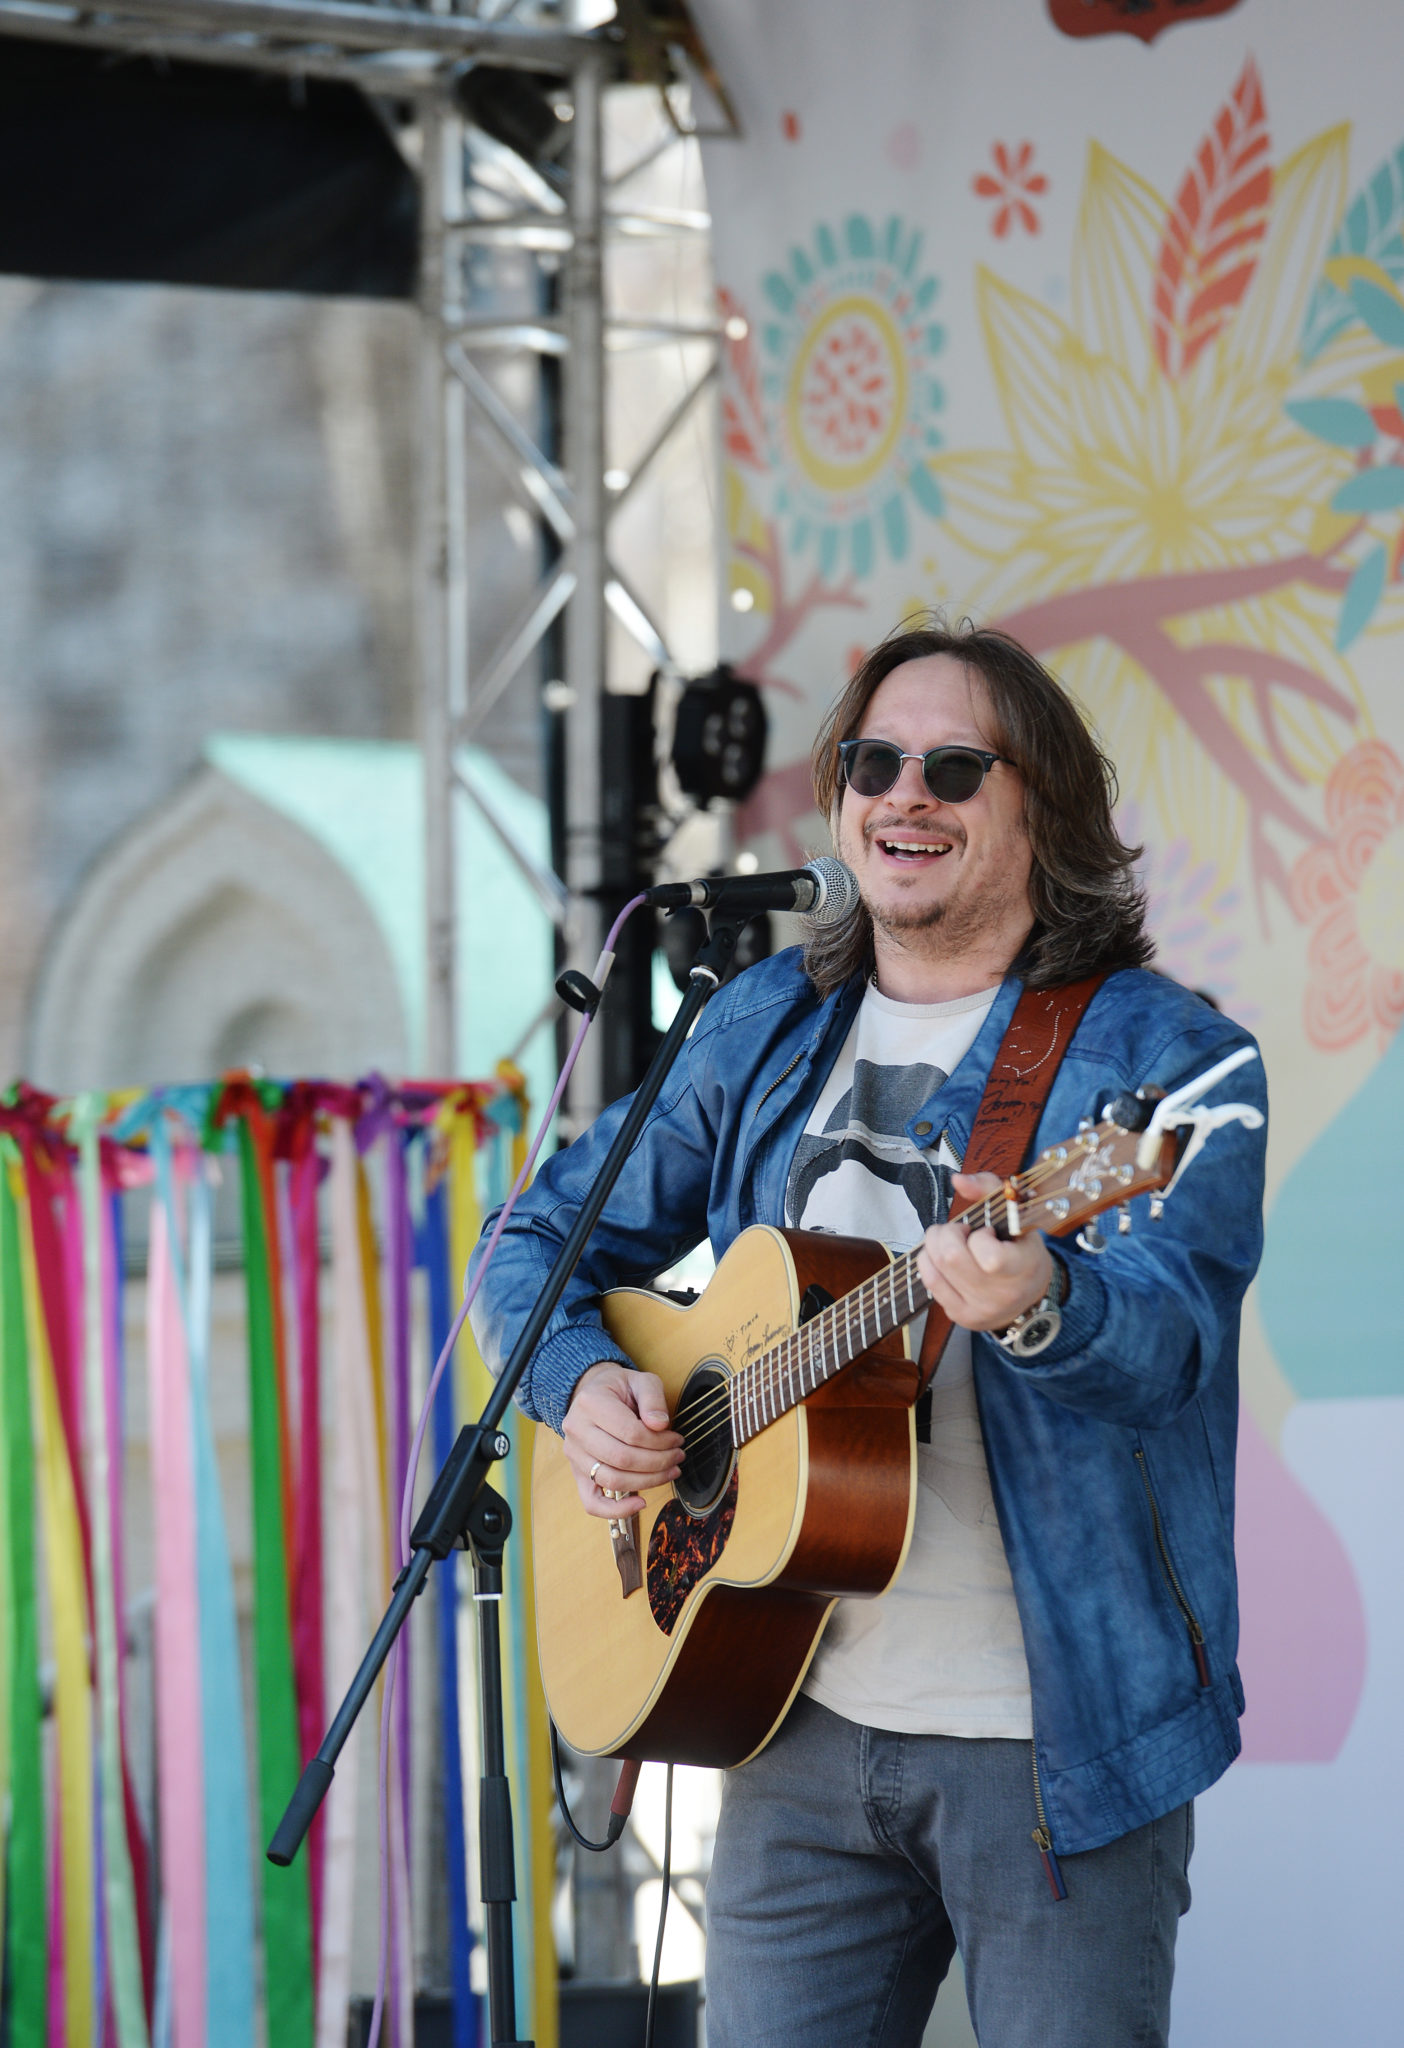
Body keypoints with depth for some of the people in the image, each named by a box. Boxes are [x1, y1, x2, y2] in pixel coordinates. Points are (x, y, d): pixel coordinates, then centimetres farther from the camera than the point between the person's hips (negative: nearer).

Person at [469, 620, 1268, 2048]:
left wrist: (1039, 1303, -43)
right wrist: (582, 1383, -3)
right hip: (804, 1713, 4)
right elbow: (544, 1243, 18)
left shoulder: (1163, 1057, -6)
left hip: (1061, 1736, -4)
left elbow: (1171, 1330, -21)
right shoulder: (766, 1031, 11)